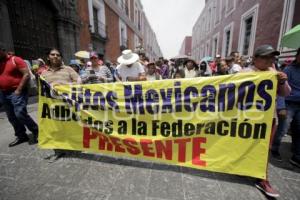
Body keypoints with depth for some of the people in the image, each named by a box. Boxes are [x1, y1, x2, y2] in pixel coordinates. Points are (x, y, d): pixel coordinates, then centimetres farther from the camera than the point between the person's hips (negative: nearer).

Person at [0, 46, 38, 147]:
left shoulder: (15, 60, -5)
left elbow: (27, 75, -14)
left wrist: (19, 90, -16)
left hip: (16, 92, -7)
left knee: (20, 114, -14)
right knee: (11, 117, 10)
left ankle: (36, 132, 2)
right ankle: (21, 136, 22)